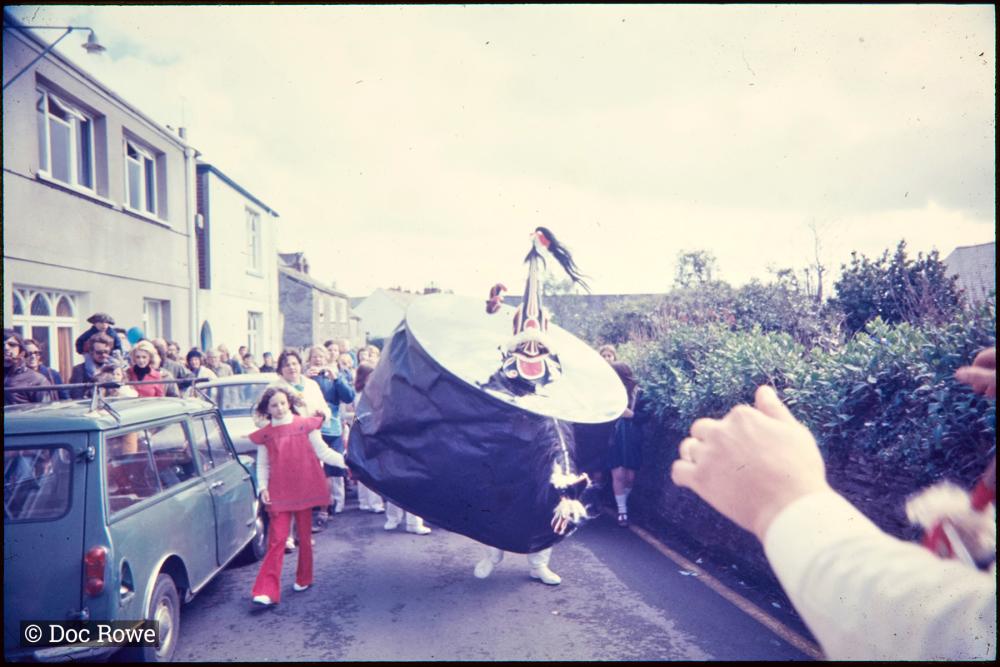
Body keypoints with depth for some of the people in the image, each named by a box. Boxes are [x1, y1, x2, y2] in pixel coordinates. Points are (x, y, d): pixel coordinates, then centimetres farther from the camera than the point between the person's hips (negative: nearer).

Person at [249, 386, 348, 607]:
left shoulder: (305, 425, 0)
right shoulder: (264, 435, 5)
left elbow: (323, 451, 0)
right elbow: (262, 465, 9)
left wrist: (347, 462, -11)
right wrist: (262, 487, -6)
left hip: (304, 489, 0)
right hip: (278, 493, 0)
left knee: (304, 536, 11)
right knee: (277, 539, -5)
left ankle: (303, 579, 28)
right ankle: (267, 591, -4)